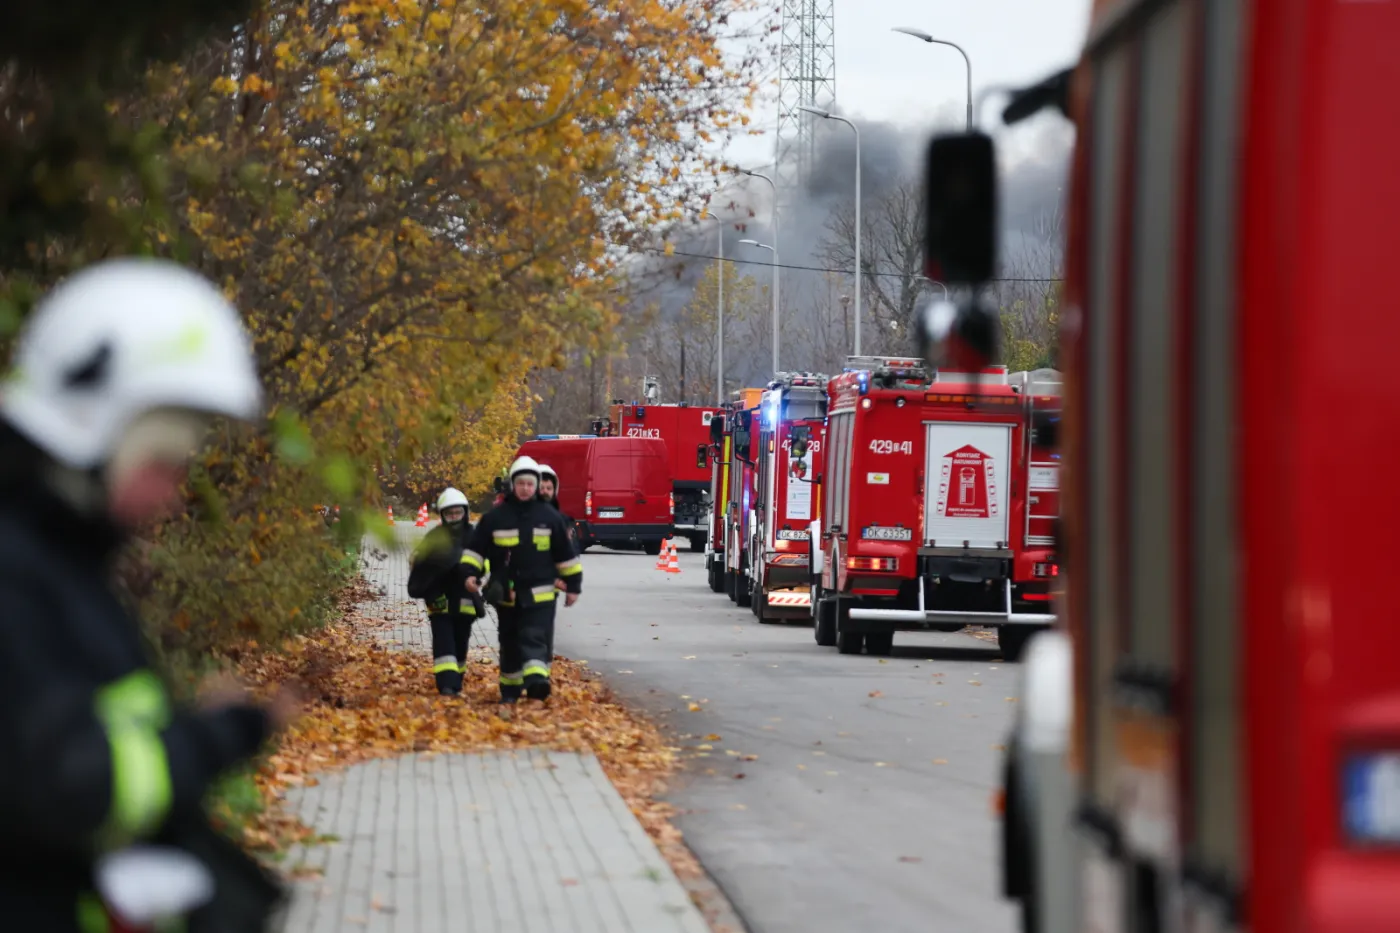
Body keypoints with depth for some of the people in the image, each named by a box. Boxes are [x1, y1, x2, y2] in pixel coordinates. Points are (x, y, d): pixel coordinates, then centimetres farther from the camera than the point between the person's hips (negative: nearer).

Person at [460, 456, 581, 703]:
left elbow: (566, 555, 10)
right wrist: (471, 573, -9)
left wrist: (573, 585, 11)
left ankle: (536, 679, -32)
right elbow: (476, 548, 5)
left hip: (540, 595, -1)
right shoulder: (495, 517, 2)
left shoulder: (550, 518, 4)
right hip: (507, 594, 1)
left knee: (536, 638, -17)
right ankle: (510, 689, 22)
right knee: (510, 643, 10)